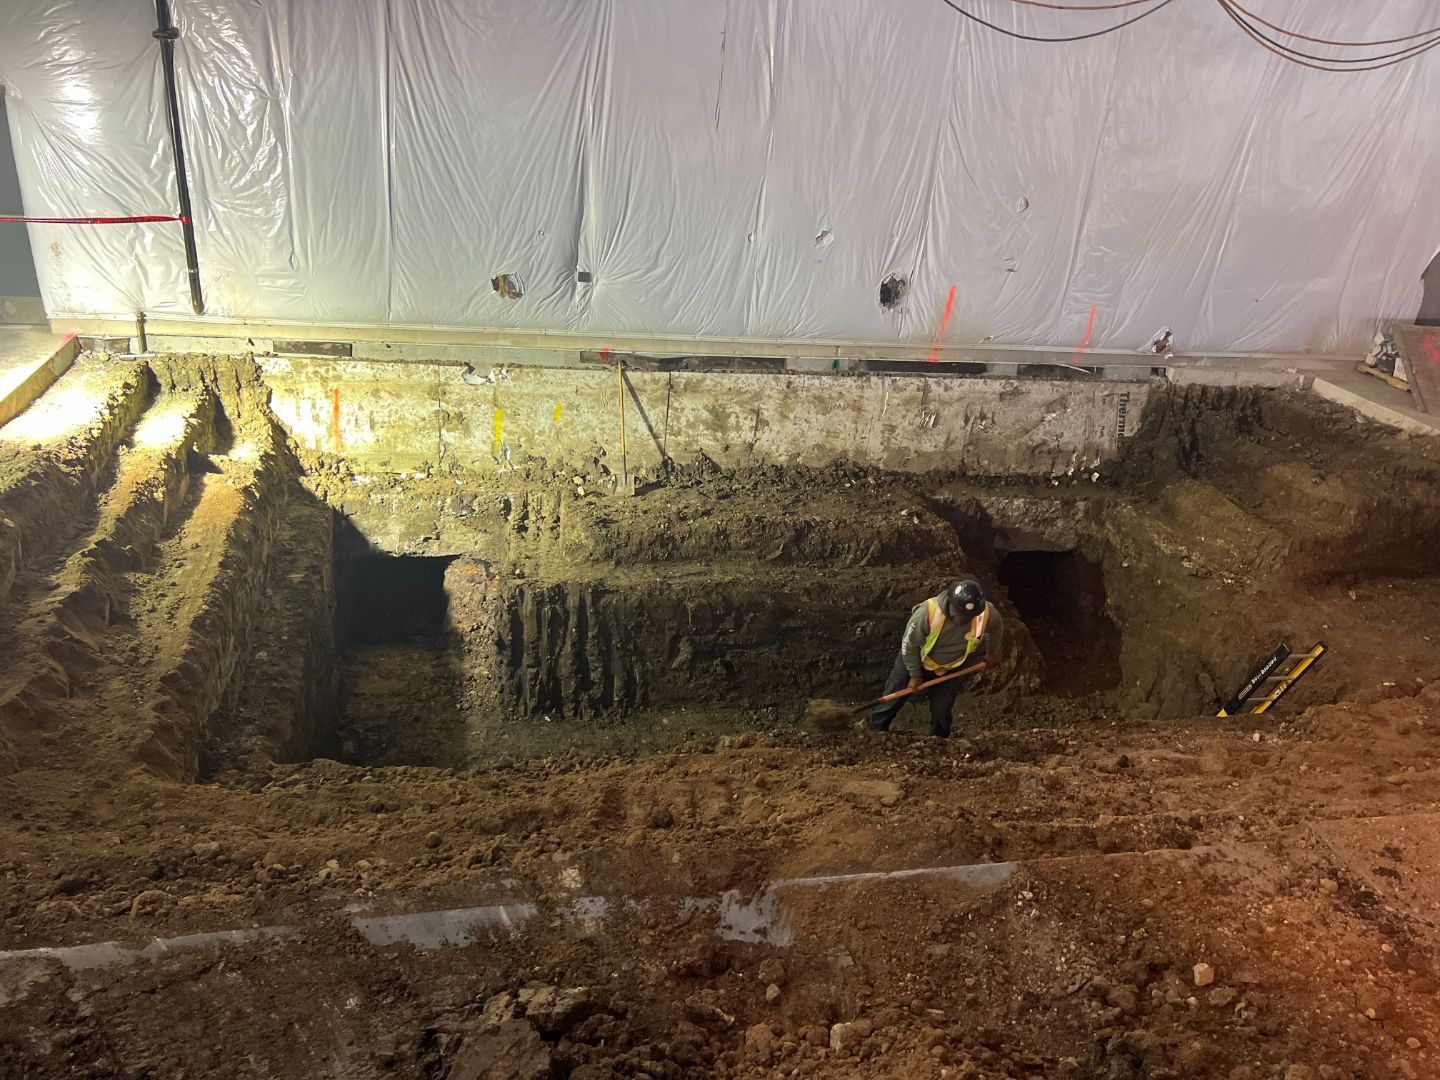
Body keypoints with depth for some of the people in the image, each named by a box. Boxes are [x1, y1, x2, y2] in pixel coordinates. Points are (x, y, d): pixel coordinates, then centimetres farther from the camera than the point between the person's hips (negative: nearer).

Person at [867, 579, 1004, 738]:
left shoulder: (987, 614, -34)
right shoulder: (927, 611, -40)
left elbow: (997, 626, -4)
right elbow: (909, 644, -22)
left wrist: (993, 652, 7)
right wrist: (915, 675, -11)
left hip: (952, 668, 1)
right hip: (915, 659, -1)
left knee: (942, 710, -3)